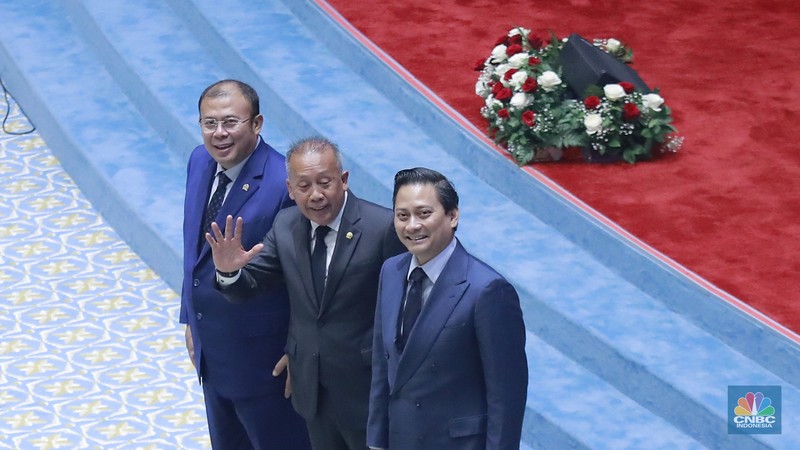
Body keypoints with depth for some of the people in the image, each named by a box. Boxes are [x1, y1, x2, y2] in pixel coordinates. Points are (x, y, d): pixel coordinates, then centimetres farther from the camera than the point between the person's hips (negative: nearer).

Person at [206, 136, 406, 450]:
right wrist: (229, 271, -21)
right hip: (310, 385, 5)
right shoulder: (285, 226, -2)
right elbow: (247, 287, 2)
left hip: (365, 386, -5)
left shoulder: (383, 227, -18)